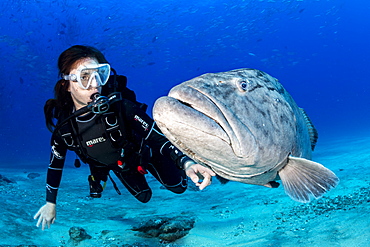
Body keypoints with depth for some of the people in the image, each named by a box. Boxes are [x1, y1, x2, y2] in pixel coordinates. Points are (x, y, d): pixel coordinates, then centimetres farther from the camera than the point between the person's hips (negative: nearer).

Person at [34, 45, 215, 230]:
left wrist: (186, 163, -56)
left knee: (178, 186, 12)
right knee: (144, 196, 25)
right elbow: (56, 162, -11)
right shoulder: (63, 123, -30)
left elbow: (159, 137, -39)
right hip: (116, 164, 2)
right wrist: (50, 203, -3)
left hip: (143, 151, -2)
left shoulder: (120, 105, -40)